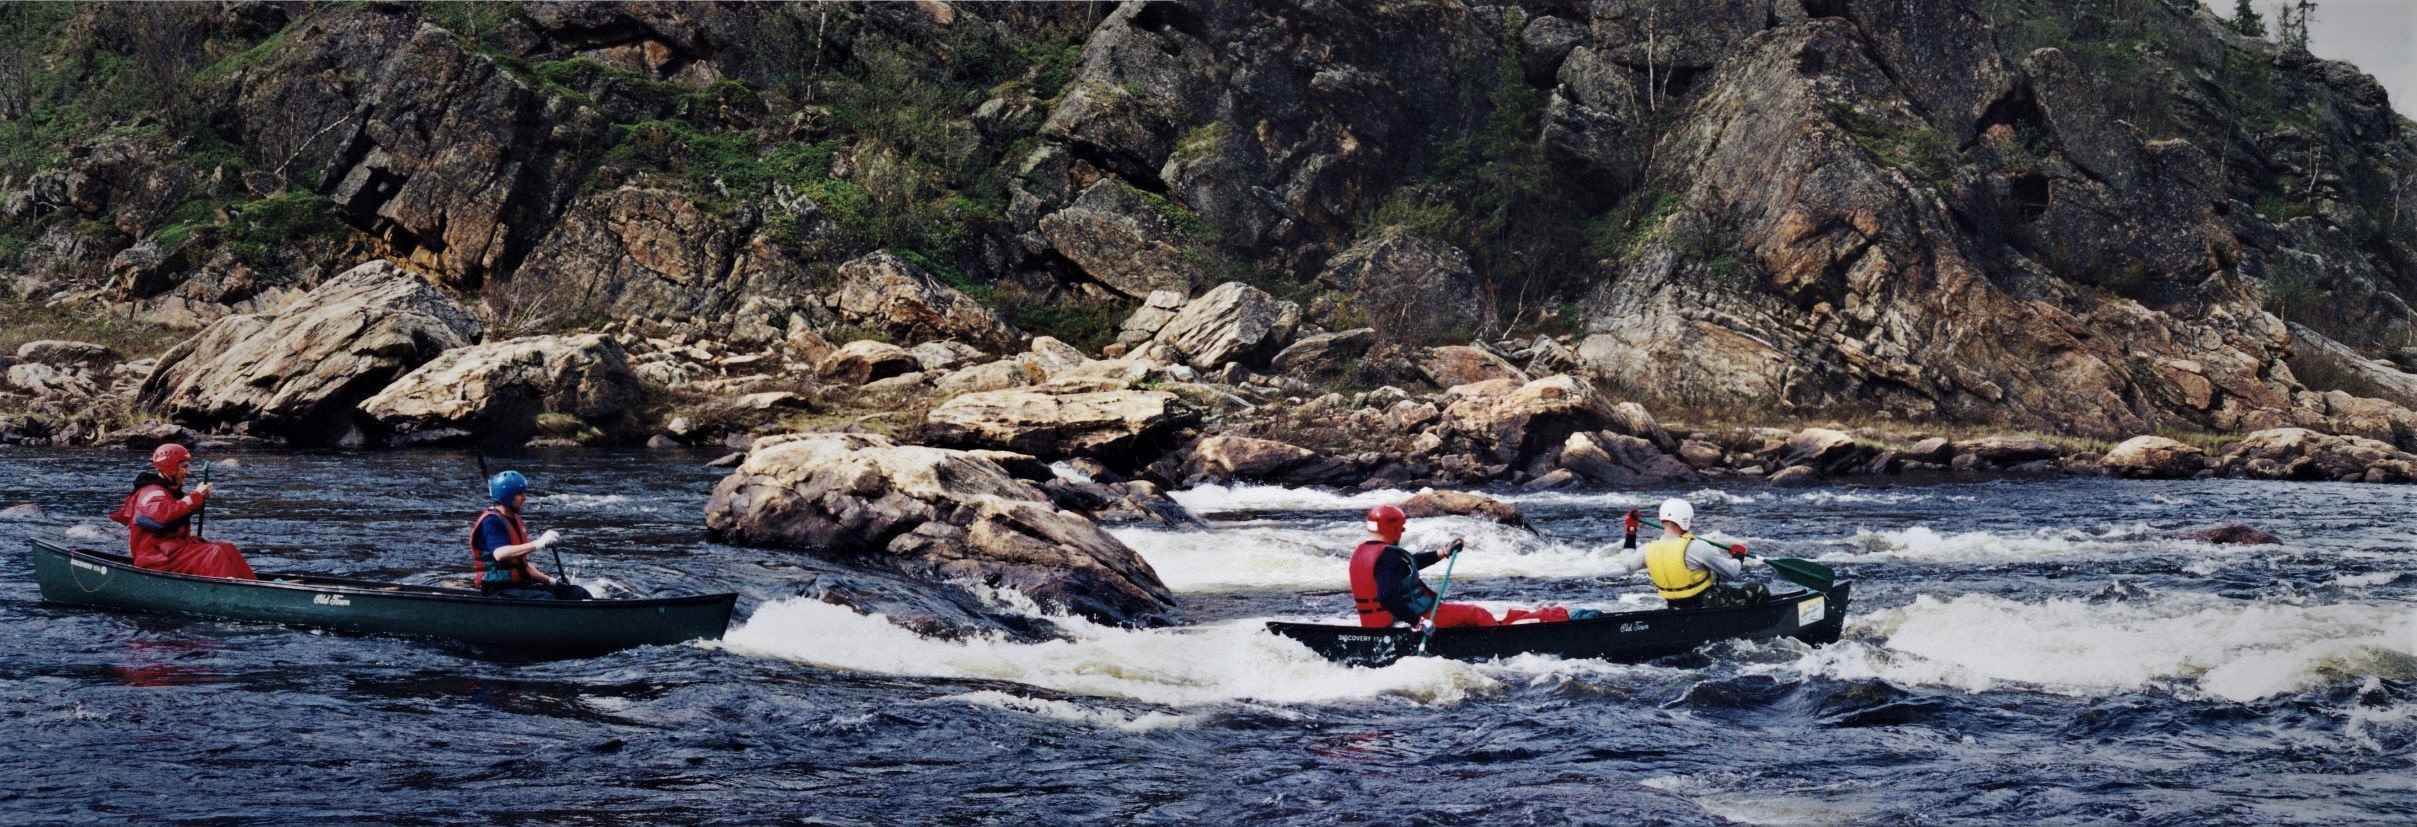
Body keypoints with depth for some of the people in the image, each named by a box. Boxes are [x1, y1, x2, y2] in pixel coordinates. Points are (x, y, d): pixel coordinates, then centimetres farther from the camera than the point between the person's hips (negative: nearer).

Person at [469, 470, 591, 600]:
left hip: (520, 586, 10)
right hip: (499, 590, -10)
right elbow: (499, 554, -32)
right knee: (545, 599, -33)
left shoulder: (514, 520, 19)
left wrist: (550, 580, 15)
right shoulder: (490, 522, -12)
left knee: (577, 593, -4)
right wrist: (537, 544, -38)